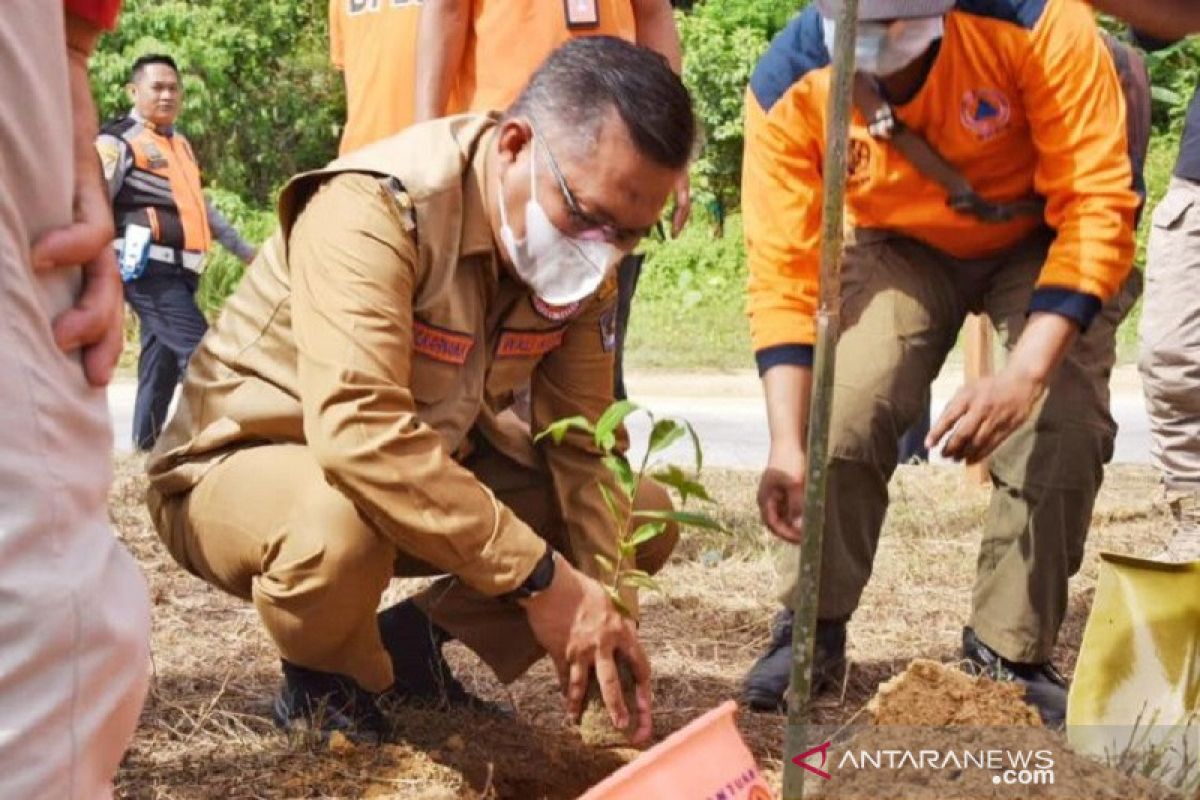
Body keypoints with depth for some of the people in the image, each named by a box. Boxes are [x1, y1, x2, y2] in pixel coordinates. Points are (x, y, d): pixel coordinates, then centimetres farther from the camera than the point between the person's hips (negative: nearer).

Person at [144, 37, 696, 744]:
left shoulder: (583, 249, -9)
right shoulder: (374, 209, -31)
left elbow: (584, 443, -8)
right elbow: (360, 433, -42)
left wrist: (604, 612, -20)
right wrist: (539, 578, -39)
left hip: (431, 467, 7)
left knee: (645, 516, -4)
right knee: (345, 520, -40)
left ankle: (416, 638, 9)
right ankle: (320, 682, -6)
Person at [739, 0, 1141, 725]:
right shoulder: (786, 87, -29)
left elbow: (1097, 207, -34)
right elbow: (784, 276, -24)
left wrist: (1025, 374, -44)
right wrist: (788, 446, -33)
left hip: (1041, 238, -1)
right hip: (903, 245, 1)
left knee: (1065, 425, -19)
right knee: (843, 410, -19)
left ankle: (1009, 655, 0)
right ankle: (813, 629, 2)